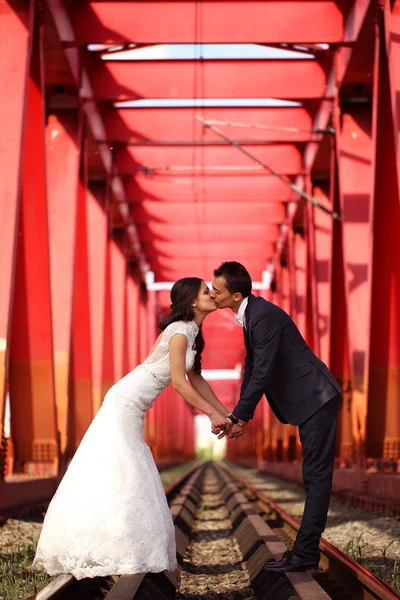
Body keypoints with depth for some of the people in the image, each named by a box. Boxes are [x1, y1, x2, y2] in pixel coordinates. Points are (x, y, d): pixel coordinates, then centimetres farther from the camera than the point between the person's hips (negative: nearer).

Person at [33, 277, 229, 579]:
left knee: (119, 476, 9)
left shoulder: (190, 332, 12)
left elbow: (195, 378, 17)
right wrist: (212, 414, -12)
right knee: (118, 477, -9)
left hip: (130, 407, 9)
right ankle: (114, 554, -9)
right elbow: (179, 383, -18)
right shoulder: (179, 331, -16)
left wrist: (225, 413, 15)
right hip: (126, 404, -9)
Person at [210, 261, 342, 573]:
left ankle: (305, 554, -7)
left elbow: (262, 372, -24)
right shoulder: (250, 314, 10)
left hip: (317, 399, -10)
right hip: (310, 401, 10)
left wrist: (236, 416, -18)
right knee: (314, 476, 12)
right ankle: (307, 550, 18)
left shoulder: (264, 315, -21)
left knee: (317, 476, -7)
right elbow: (251, 368, 16)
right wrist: (243, 417, 14)